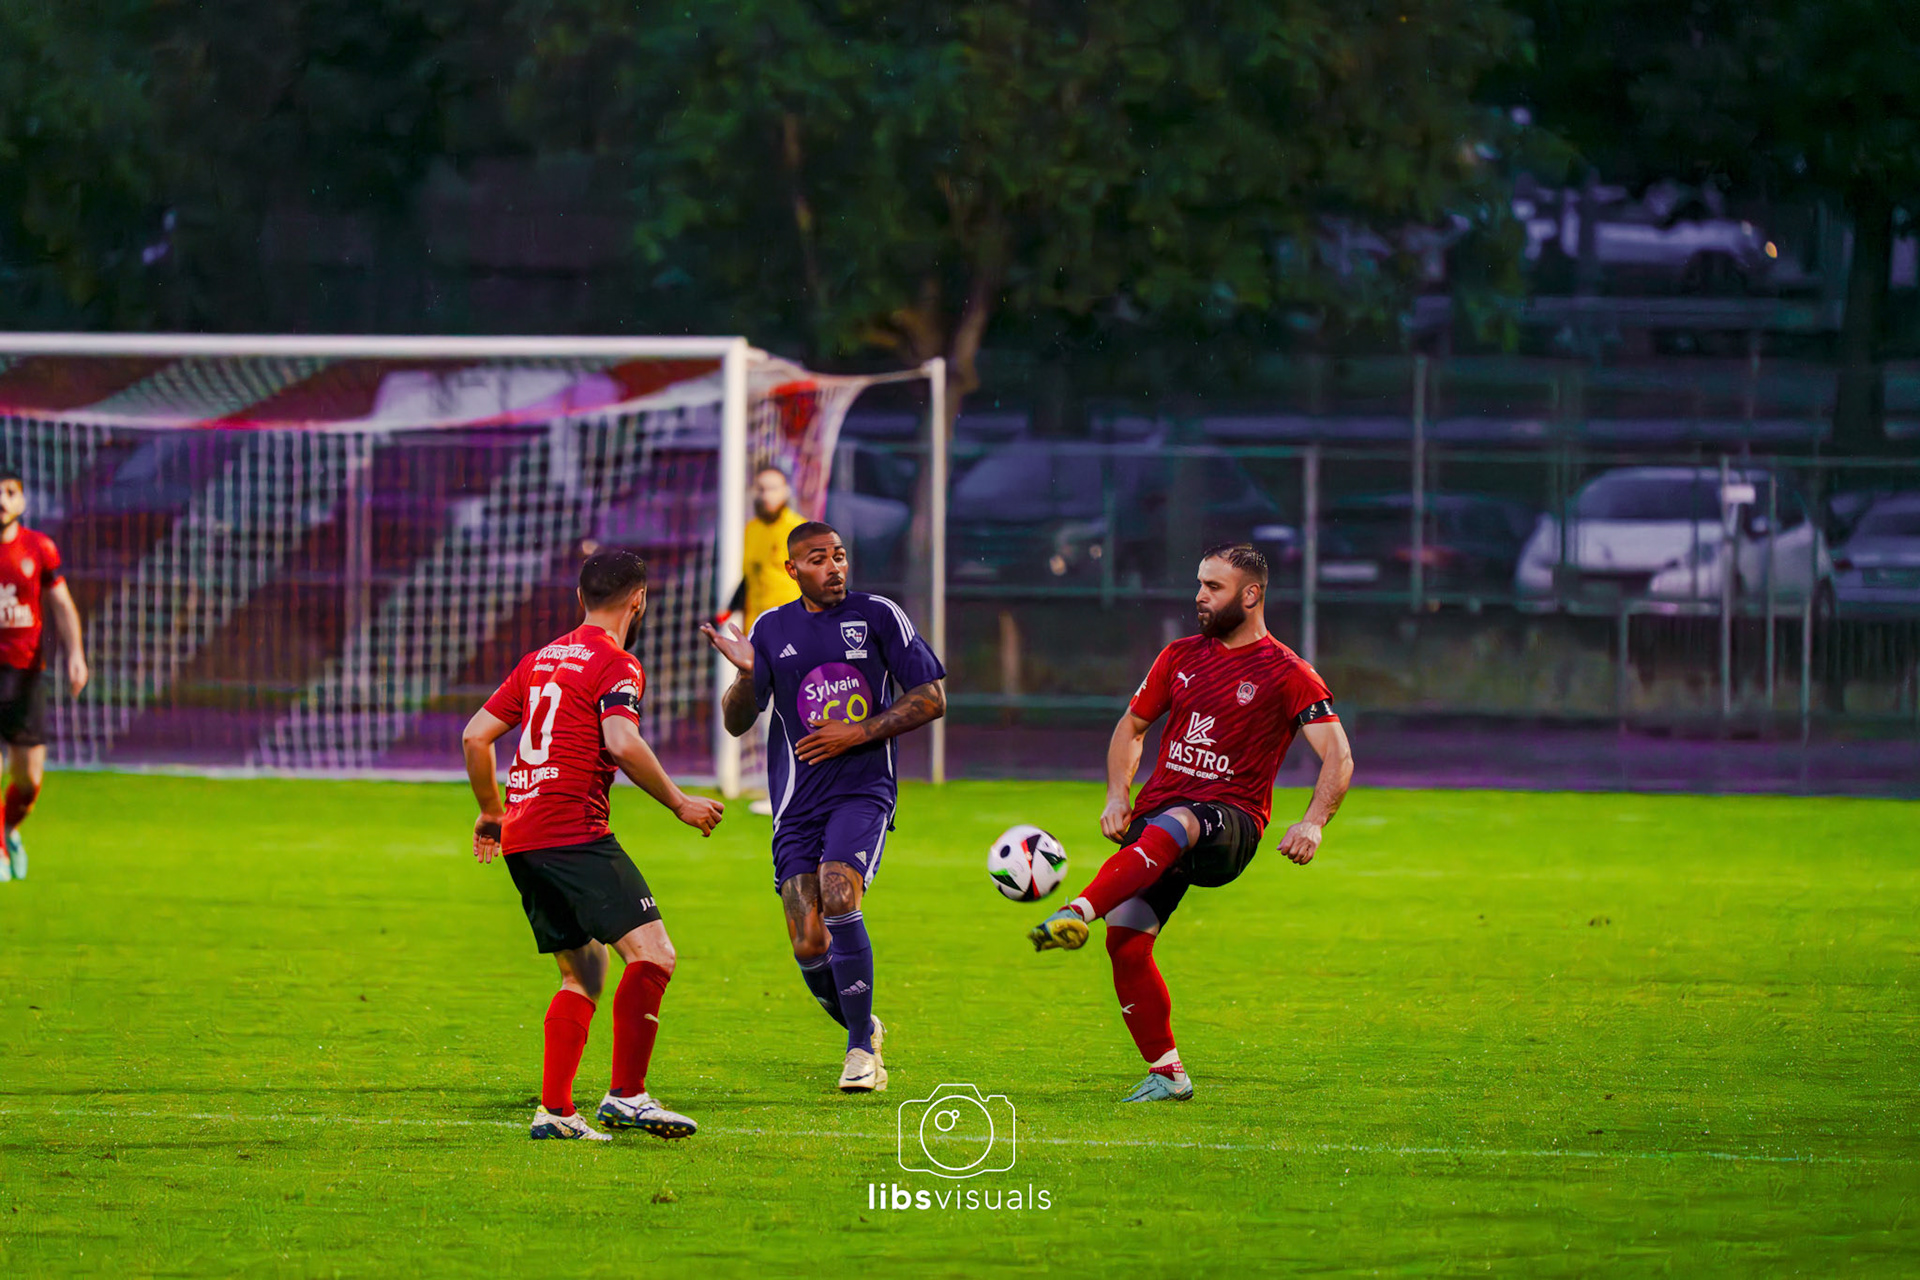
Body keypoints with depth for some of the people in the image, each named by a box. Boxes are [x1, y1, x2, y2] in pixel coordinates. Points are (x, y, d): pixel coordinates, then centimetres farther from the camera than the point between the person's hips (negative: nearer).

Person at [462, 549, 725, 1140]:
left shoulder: (540, 659, 20)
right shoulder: (617, 665, -4)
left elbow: (475, 736, 20)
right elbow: (622, 743, -20)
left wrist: (491, 811, 32)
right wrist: (678, 803, -9)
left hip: (520, 841, 9)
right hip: (573, 833, -9)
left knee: (584, 973, 16)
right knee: (652, 955, -12)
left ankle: (554, 1110, 10)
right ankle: (627, 1095, -18)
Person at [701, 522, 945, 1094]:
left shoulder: (879, 615, 1)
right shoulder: (771, 629, 8)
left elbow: (932, 697, 1)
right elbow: (736, 723, 7)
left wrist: (858, 733, -10)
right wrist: (745, 674, -14)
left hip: (863, 789, -3)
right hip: (797, 804, 3)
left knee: (838, 898, -26)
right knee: (809, 945, -5)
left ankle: (862, 1047, -12)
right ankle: (862, 1029, 24)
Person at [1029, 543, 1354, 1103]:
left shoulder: (1285, 673, 1)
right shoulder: (1181, 656, 17)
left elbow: (1338, 756, -5)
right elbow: (1132, 726, 28)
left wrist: (1313, 823, -22)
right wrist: (1117, 797, 10)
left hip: (1229, 820, -6)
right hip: (1158, 809, 6)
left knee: (1170, 827, -41)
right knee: (1126, 944, -10)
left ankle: (1079, 913, -60)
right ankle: (1167, 1074, 2)